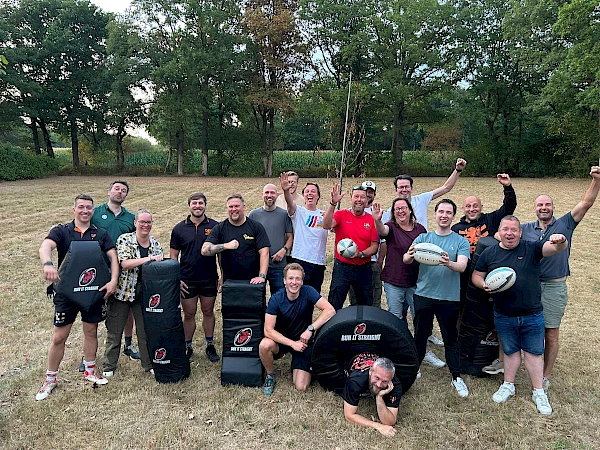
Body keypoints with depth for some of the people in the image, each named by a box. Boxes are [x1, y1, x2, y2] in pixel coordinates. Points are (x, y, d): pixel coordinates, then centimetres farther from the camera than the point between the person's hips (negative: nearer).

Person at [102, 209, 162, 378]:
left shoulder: (155, 243, 5)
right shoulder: (124, 240, -9)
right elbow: (125, 263, -22)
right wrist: (149, 258, -28)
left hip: (144, 293, 3)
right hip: (122, 291, -3)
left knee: (145, 330, 10)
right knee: (114, 331, 8)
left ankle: (149, 364, 24)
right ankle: (108, 367, 23)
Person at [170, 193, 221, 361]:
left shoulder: (215, 226, -1)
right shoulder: (179, 229, 1)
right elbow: (173, 256, 4)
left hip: (209, 279, 0)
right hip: (187, 281, 0)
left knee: (208, 312, 13)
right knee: (188, 314, 10)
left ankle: (210, 346, 27)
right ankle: (188, 347, 26)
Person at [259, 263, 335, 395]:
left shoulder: (308, 292, -17)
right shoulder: (276, 299, -17)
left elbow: (330, 311, -24)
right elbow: (268, 330, -20)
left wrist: (310, 329, -31)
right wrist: (292, 343, -28)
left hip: (303, 341, 0)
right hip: (282, 339, 1)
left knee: (301, 387, -13)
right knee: (264, 345, -33)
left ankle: (305, 367, 23)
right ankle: (270, 375, -2)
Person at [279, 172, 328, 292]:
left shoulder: (323, 215, 12)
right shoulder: (298, 211, 2)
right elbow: (290, 202, -18)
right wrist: (286, 190, -40)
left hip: (319, 262, 4)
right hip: (300, 259, -3)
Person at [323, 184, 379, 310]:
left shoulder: (372, 219, 1)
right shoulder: (342, 214, -3)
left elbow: (375, 246, 0)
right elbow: (326, 225, -22)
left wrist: (361, 254, -19)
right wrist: (333, 203, -32)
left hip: (364, 269, 2)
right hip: (342, 267, -2)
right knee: (334, 306, 3)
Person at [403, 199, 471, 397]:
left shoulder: (461, 241, 1)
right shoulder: (423, 238, 4)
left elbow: (462, 266, -14)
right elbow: (405, 259, -10)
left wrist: (449, 263, -37)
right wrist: (409, 256, -34)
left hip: (449, 297, -1)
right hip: (423, 294, 1)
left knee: (451, 338, 8)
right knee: (420, 335, 12)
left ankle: (456, 377, 22)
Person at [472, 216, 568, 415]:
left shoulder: (531, 248, -6)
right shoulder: (489, 253, -1)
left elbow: (556, 248, -20)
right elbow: (476, 275, 6)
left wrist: (560, 241, -44)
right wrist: (484, 285, -15)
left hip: (532, 316, -1)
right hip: (503, 317, 1)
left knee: (534, 352, 12)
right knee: (510, 351, 17)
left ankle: (539, 392, 28)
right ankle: (508, 386, 34)